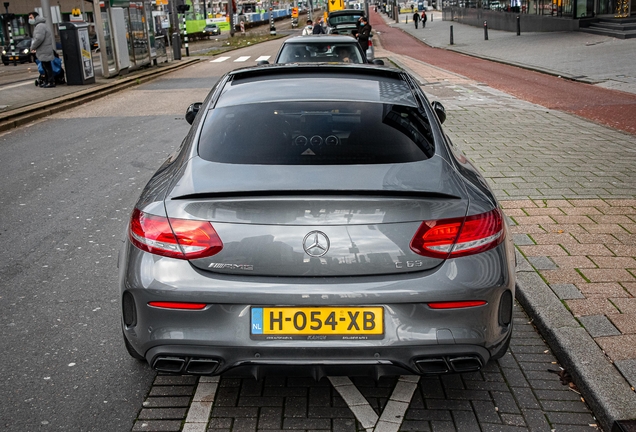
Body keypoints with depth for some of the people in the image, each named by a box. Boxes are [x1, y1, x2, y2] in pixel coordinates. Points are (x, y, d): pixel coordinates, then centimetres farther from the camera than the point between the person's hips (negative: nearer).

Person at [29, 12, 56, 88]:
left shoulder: (40, 26, -16)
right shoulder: (38, 26, 19)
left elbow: (39, 38, -26)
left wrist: (33, 47, -14)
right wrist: (34, 47, 11)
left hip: (44, 52, -11)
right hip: (42, 52, 11)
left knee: (47, 67, -6)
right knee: (45, 67, 14)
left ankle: (51, 82, -3)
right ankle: (47, 82, 19)